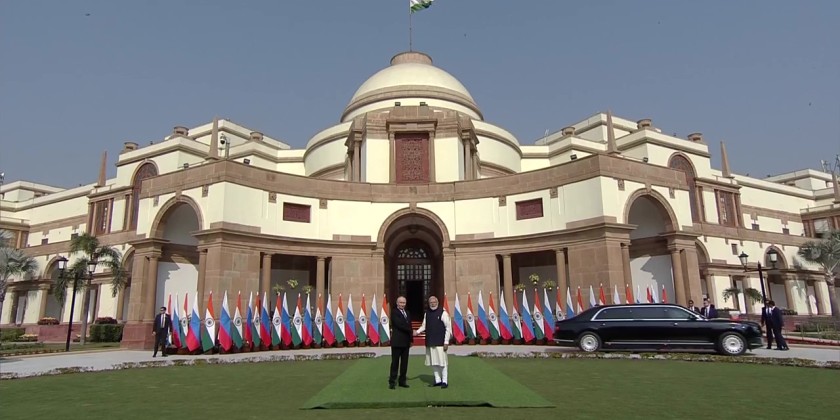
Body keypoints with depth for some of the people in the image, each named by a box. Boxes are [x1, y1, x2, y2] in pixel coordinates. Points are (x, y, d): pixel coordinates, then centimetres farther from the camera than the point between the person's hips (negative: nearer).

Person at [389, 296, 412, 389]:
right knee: (395, 362, -2)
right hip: (397, 342, -7)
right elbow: (399, 325, -18)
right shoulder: (394, 313, -7)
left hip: (406, 342, 7)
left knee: (404, 363, 9)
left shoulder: (407, 313, 16)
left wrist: (411, 339, 13)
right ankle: (392, 382, 5)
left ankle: (402, 381, 17)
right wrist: (411, 331, -10)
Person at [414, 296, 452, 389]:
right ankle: (437, 380, 22)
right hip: (430, 342, 5)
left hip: (440, 342, -5)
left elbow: (448, 328, -7)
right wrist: (417, 332, -1)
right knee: (433, 362, 11)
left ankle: (445, 381, 9)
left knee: (442, 362, -3)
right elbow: (424, 325, 18)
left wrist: (446, 342, -11)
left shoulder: (443, 313, -7)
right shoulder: (427, 313, 8)